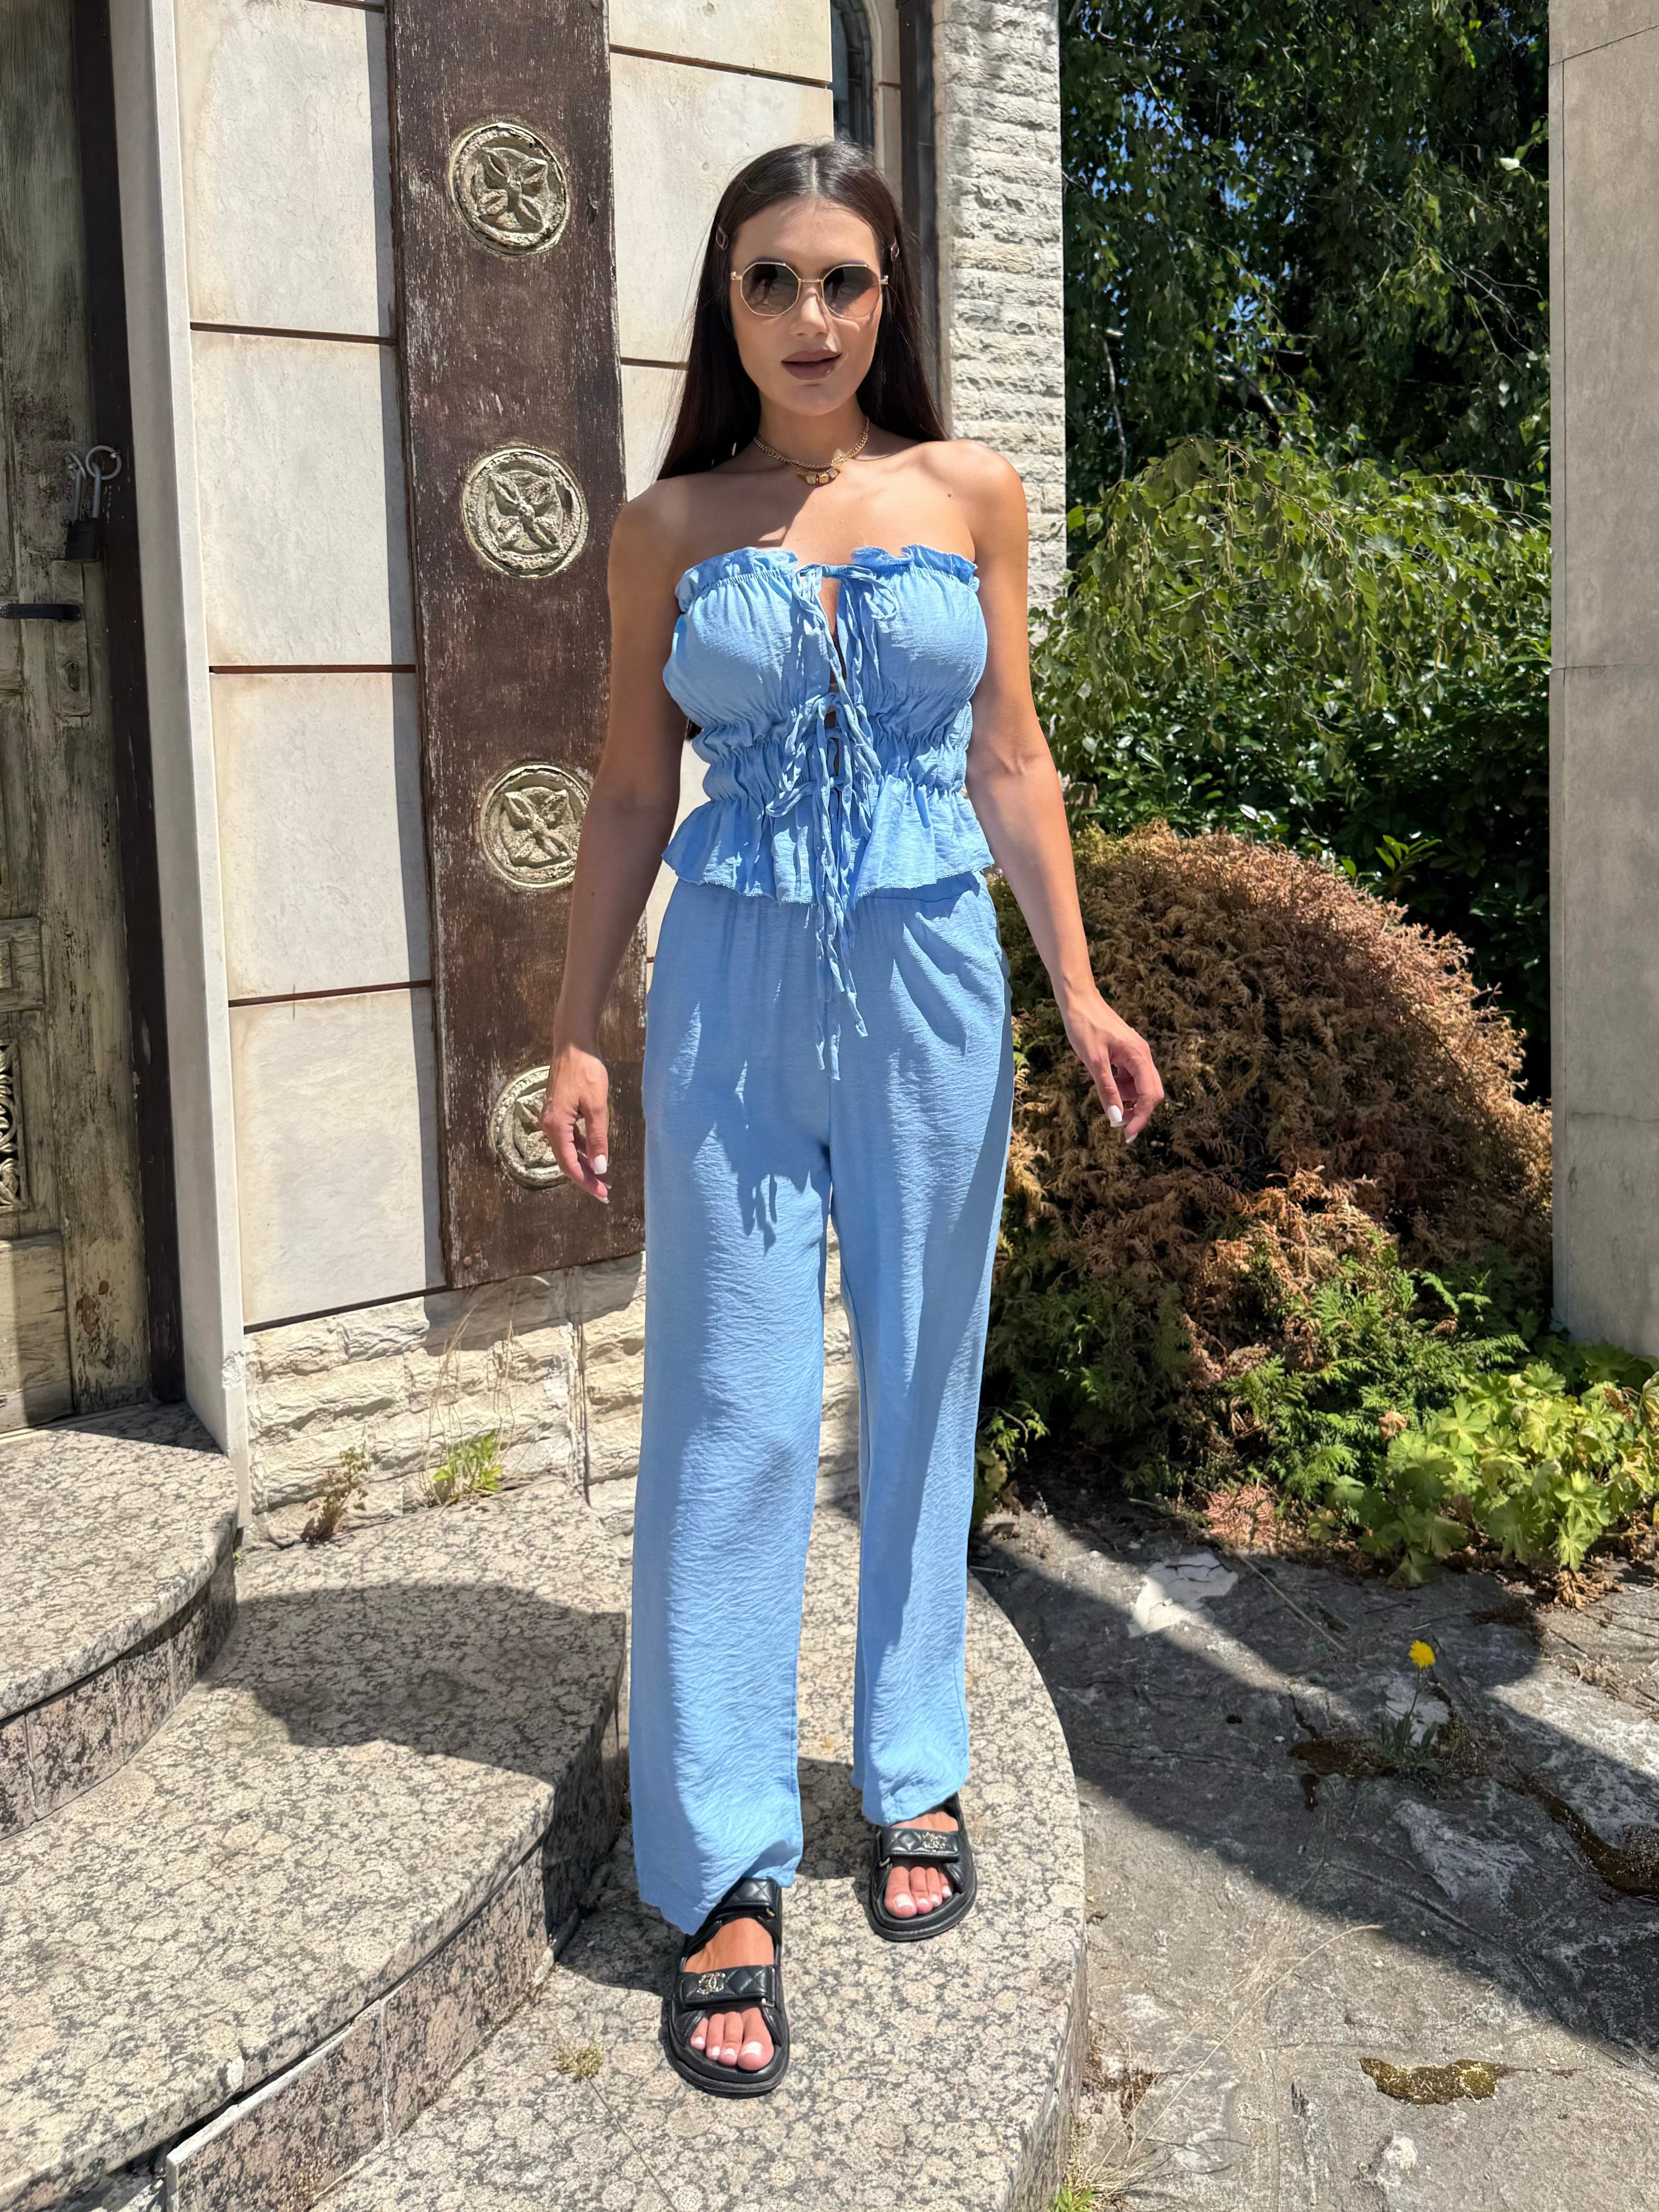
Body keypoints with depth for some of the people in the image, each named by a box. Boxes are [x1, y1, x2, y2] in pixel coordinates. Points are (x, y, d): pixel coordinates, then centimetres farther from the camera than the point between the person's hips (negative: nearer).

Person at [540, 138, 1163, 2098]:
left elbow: (1009, 762, 8)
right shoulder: (669, 525, 4)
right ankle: (724, 1878, 7)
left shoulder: (970, 493, 6)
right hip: (736, 987, -1)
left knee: (922, 1389, 9)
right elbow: (632, 791, 6)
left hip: (930, 985, 1)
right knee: (731, 1417, -2)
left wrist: (1077, 986, 2)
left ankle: (914, 1777, 27)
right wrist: (575, 1031, 2)